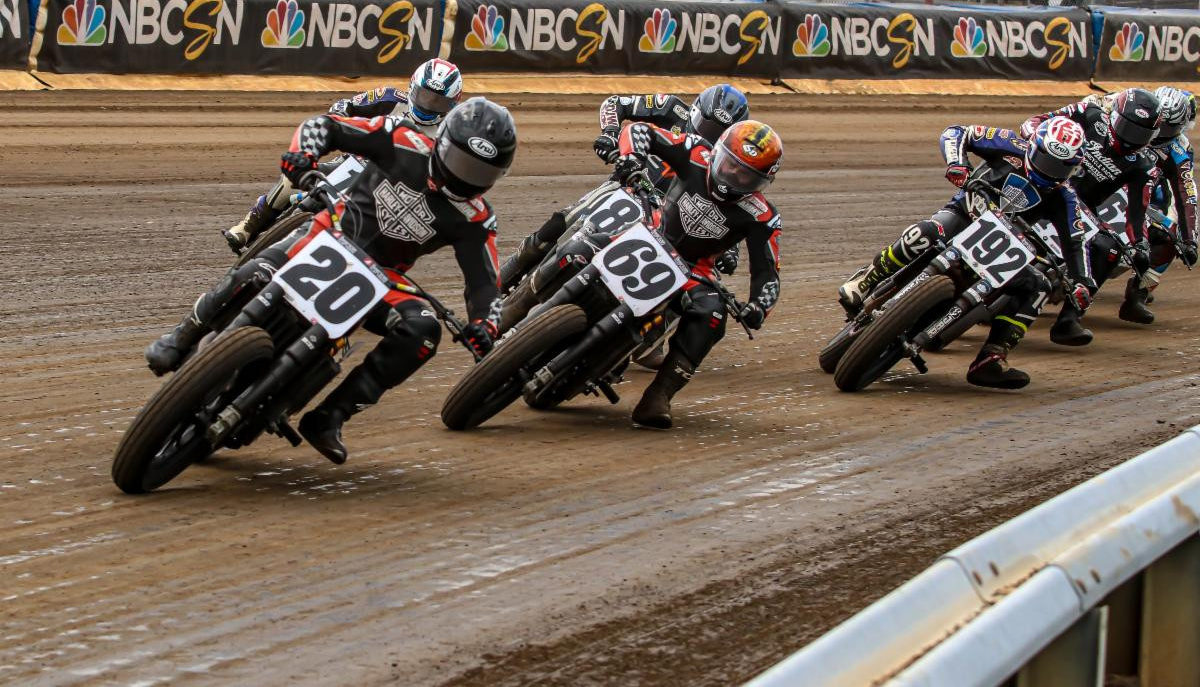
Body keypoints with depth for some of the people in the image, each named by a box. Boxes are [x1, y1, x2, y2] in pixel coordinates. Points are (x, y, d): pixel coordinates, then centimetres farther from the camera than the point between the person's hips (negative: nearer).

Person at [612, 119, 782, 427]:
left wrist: (758, 307, -36)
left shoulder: (761, 217, -14)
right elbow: (640, 129, -9)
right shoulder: (696, 155, -12)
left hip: (694, 268, -2)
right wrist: (632, 157, -32)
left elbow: (766, 271, -14)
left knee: (709, 314, -30)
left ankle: (658, 396, -34)